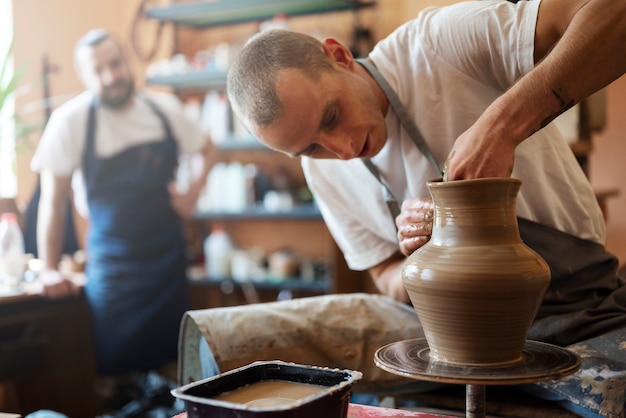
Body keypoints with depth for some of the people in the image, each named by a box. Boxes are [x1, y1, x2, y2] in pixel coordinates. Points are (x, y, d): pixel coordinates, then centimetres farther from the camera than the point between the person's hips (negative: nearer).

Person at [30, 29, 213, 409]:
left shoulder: (165, 109, 0)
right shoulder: (71, 121, -10)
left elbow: (205, 150, 19)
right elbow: (54, 198, -6)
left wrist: (195, 189, 1)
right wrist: (50, 270, -7)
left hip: (169, 256, 3)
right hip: (113, 262, -3)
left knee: (173, 362, 10)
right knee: (117, 366, 1)